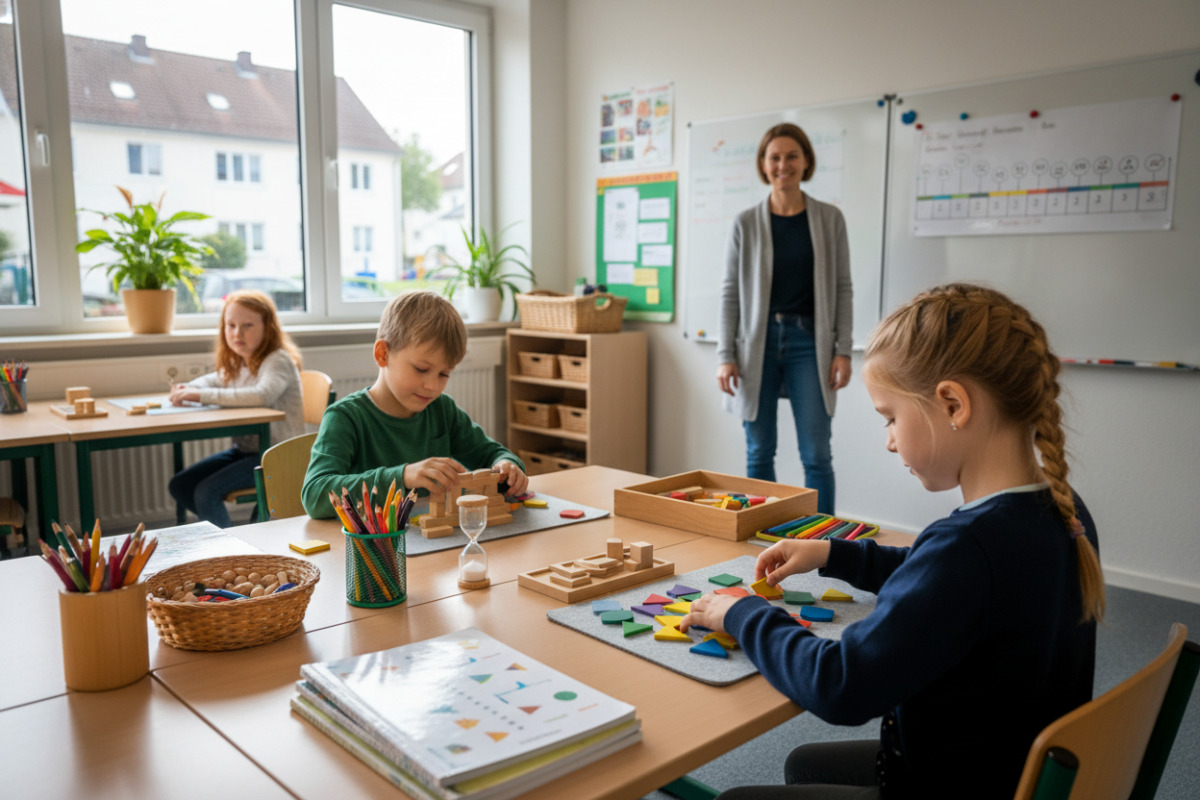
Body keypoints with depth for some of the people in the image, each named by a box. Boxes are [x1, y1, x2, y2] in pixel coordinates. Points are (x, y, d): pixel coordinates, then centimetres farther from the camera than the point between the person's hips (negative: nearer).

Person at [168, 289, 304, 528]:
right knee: (179, 485, 6)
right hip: (244, 450, 9)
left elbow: (263, 395, -36)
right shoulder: (237, 364, 11)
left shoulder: (278, 360, -16)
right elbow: (215, 380, 30)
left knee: (207, 491, -21)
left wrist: (202, 395, -32)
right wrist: (188, 389, 5)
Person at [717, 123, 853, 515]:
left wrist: (843, 350, -3)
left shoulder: (829, 219, 5)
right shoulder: (746, 223, 5)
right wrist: (726, 355, -3)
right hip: (757, 340, 1)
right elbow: (730, 292, 4)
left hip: (808, 340, 0)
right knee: (758, 453, 7)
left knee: (816, 454, -1)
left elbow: (843, 289, 5)